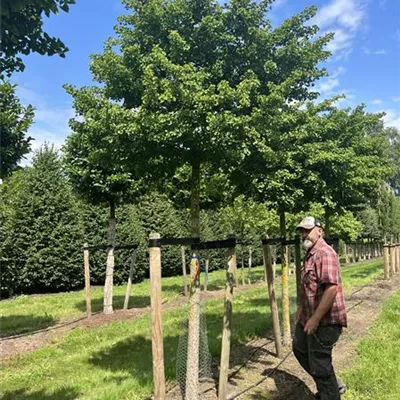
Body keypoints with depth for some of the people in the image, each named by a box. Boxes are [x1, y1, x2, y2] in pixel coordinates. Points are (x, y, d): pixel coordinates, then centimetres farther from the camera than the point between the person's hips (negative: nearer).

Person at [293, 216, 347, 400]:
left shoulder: (325, 253, -21)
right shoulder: (310, 254, 12)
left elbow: (331, 288, -29)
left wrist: (315, 319, -28)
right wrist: (301, 311, 22)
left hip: (324, 321, -11)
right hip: (308, 317, 11)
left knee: (319, 364, 1)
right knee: (299, 348, 24)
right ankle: (333, 383, 37)